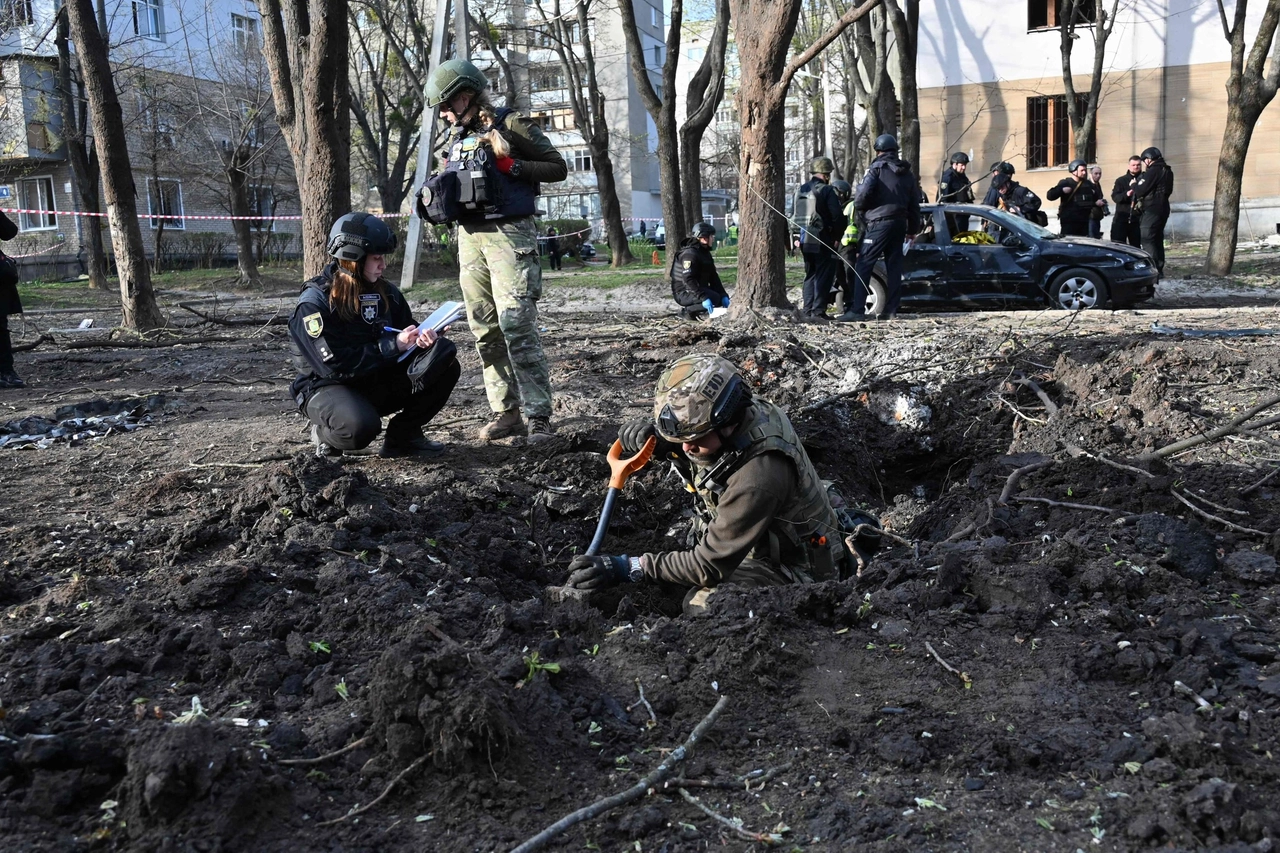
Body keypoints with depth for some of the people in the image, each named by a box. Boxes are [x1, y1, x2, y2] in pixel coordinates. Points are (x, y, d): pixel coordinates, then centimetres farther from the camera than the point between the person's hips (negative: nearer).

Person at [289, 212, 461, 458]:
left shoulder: (386, 292, 2)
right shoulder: (314, 303, -17)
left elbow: (405, 332, 12)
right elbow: (334, 365, -24)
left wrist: (422, 337, -15)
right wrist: (393, 346, -25)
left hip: (378, 383, 7)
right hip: (328, 387, -6)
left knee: (444, 357, -12)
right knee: (360, 427, -40)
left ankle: (404, 434, -2)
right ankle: (326, 433, -2)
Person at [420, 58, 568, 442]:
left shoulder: (511, 125, -2)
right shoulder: (454, 139, 19)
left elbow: (557, 168, -4)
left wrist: (510, 165, -15)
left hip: (509, 234, -7)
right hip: (470, 238, 8)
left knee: (517, 327, -15)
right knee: (485, 332, 5)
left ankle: (538, 416, -13)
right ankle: (506, 412, 11)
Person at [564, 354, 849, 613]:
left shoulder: (757, 478, -37)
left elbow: (710, 566, -31)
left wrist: (629, 568, -30)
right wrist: (642, 433, -19)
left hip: (795, 568, -9)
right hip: (762, 546, 9)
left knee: (703, 604, -28)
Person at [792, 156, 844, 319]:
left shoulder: (800, 190, 11)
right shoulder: (826, 190, -11)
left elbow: (793, 214, 14)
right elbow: (837, 216, -14)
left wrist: (797, 236, 16)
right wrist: (837, 236, 0)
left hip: (804, 240, 7)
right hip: (822, 241, -7)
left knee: (810, 275, 15)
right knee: (824, 275, -3)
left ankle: (807, 309, 13)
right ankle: (818, 311, -7)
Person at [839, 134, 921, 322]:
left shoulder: (877, 168, -5)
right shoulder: (907, 174, 17)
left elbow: (863, 194, -16)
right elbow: (914, 205, 20)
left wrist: (857, 206, 5)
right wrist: (912, 229, 26)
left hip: (879, 223, -7)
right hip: (899, 223, 7)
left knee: (863, 266, -8)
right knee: (894, 266, 10)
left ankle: (857, 309, -16)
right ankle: (890, 310, 10)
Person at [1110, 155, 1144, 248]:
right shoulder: (1121, 180, 9)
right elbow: (1114, 197, -2)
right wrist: (1126, 194, -21)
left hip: (1137, 219, 0)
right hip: (1121, 219, 0)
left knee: (1136, 246, 5)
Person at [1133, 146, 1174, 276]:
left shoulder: (1153, 171, -15)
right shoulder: (1167, 171, 15)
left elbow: (1140, 190, -18)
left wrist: (1134, 185, 6)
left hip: (1152, 210, -10)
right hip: (1163, 208, 10)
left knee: (1147, 239, -9)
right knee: (1157, 239, 14)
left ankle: (1153, 269, -16)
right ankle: (1159, 269, 16)